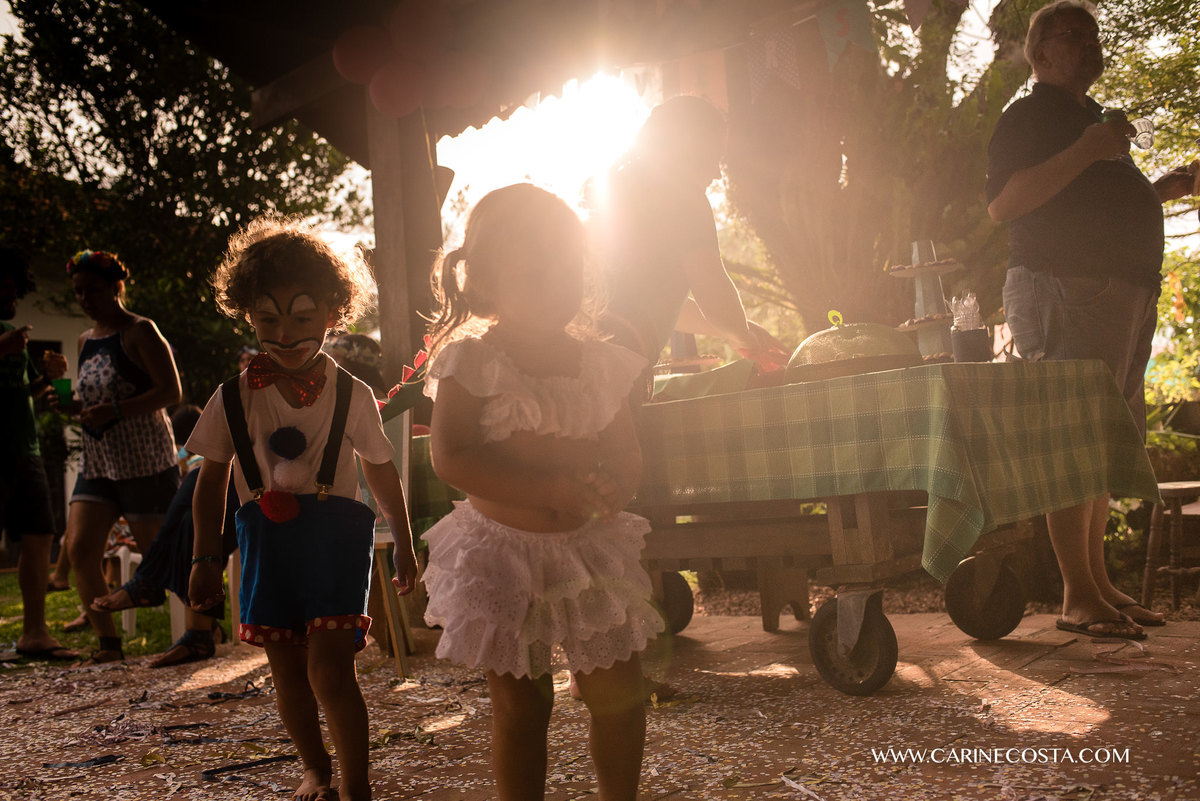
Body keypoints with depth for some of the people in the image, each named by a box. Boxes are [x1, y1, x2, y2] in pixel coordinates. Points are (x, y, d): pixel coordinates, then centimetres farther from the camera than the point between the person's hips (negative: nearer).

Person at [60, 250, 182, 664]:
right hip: (97, 460, 7)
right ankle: (109, 644, 4)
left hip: (145, 460, -7)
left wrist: (114, 411, -24)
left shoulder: (139, 331, -8)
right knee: (79, 548, -5)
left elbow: (170, 391, -15)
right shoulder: (86, 340, 15)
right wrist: (74, 406, 4)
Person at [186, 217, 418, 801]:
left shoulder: (350, 396, -2)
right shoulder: (234, 399, 1)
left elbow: (382, 473, 9)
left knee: (329, 669, -12)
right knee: (287, 668, 10)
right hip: (266, 538, 3)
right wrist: (206, 559, 7)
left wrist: (403, 545, 15)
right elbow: (211, 482, 9)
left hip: (335, 535, -2)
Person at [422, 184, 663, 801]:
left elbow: (626, 455, 9)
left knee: (619, 693, 8)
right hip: (502, 550, -4)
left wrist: (611, 491, -16)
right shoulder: (471, 362, -10)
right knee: (520, 704, 6)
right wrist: (549, 489, -25)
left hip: (588, 548, 4)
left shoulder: (600, 363, 2)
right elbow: (450, 457, -18)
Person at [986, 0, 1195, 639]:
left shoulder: (1094, 120, 27)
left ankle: (1099, 584, 14)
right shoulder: (1028, 116, -1)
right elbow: (1002, 205, -16)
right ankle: (1078, 598, -11)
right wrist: (1086, 152, -20)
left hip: (1124, 292, 9)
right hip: (1062, 291, -9)